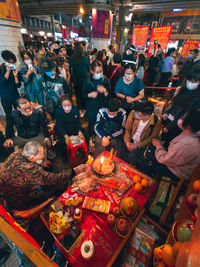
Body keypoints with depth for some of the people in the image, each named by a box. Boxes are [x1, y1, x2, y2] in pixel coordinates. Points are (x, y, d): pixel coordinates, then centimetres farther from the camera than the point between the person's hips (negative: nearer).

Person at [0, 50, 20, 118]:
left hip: (15, 96, 2)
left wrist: (16, 76, -19)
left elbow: (18, 85, -3)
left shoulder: (14, 69, 0)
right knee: (9, 115, 8)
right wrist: (8, 71, -22)